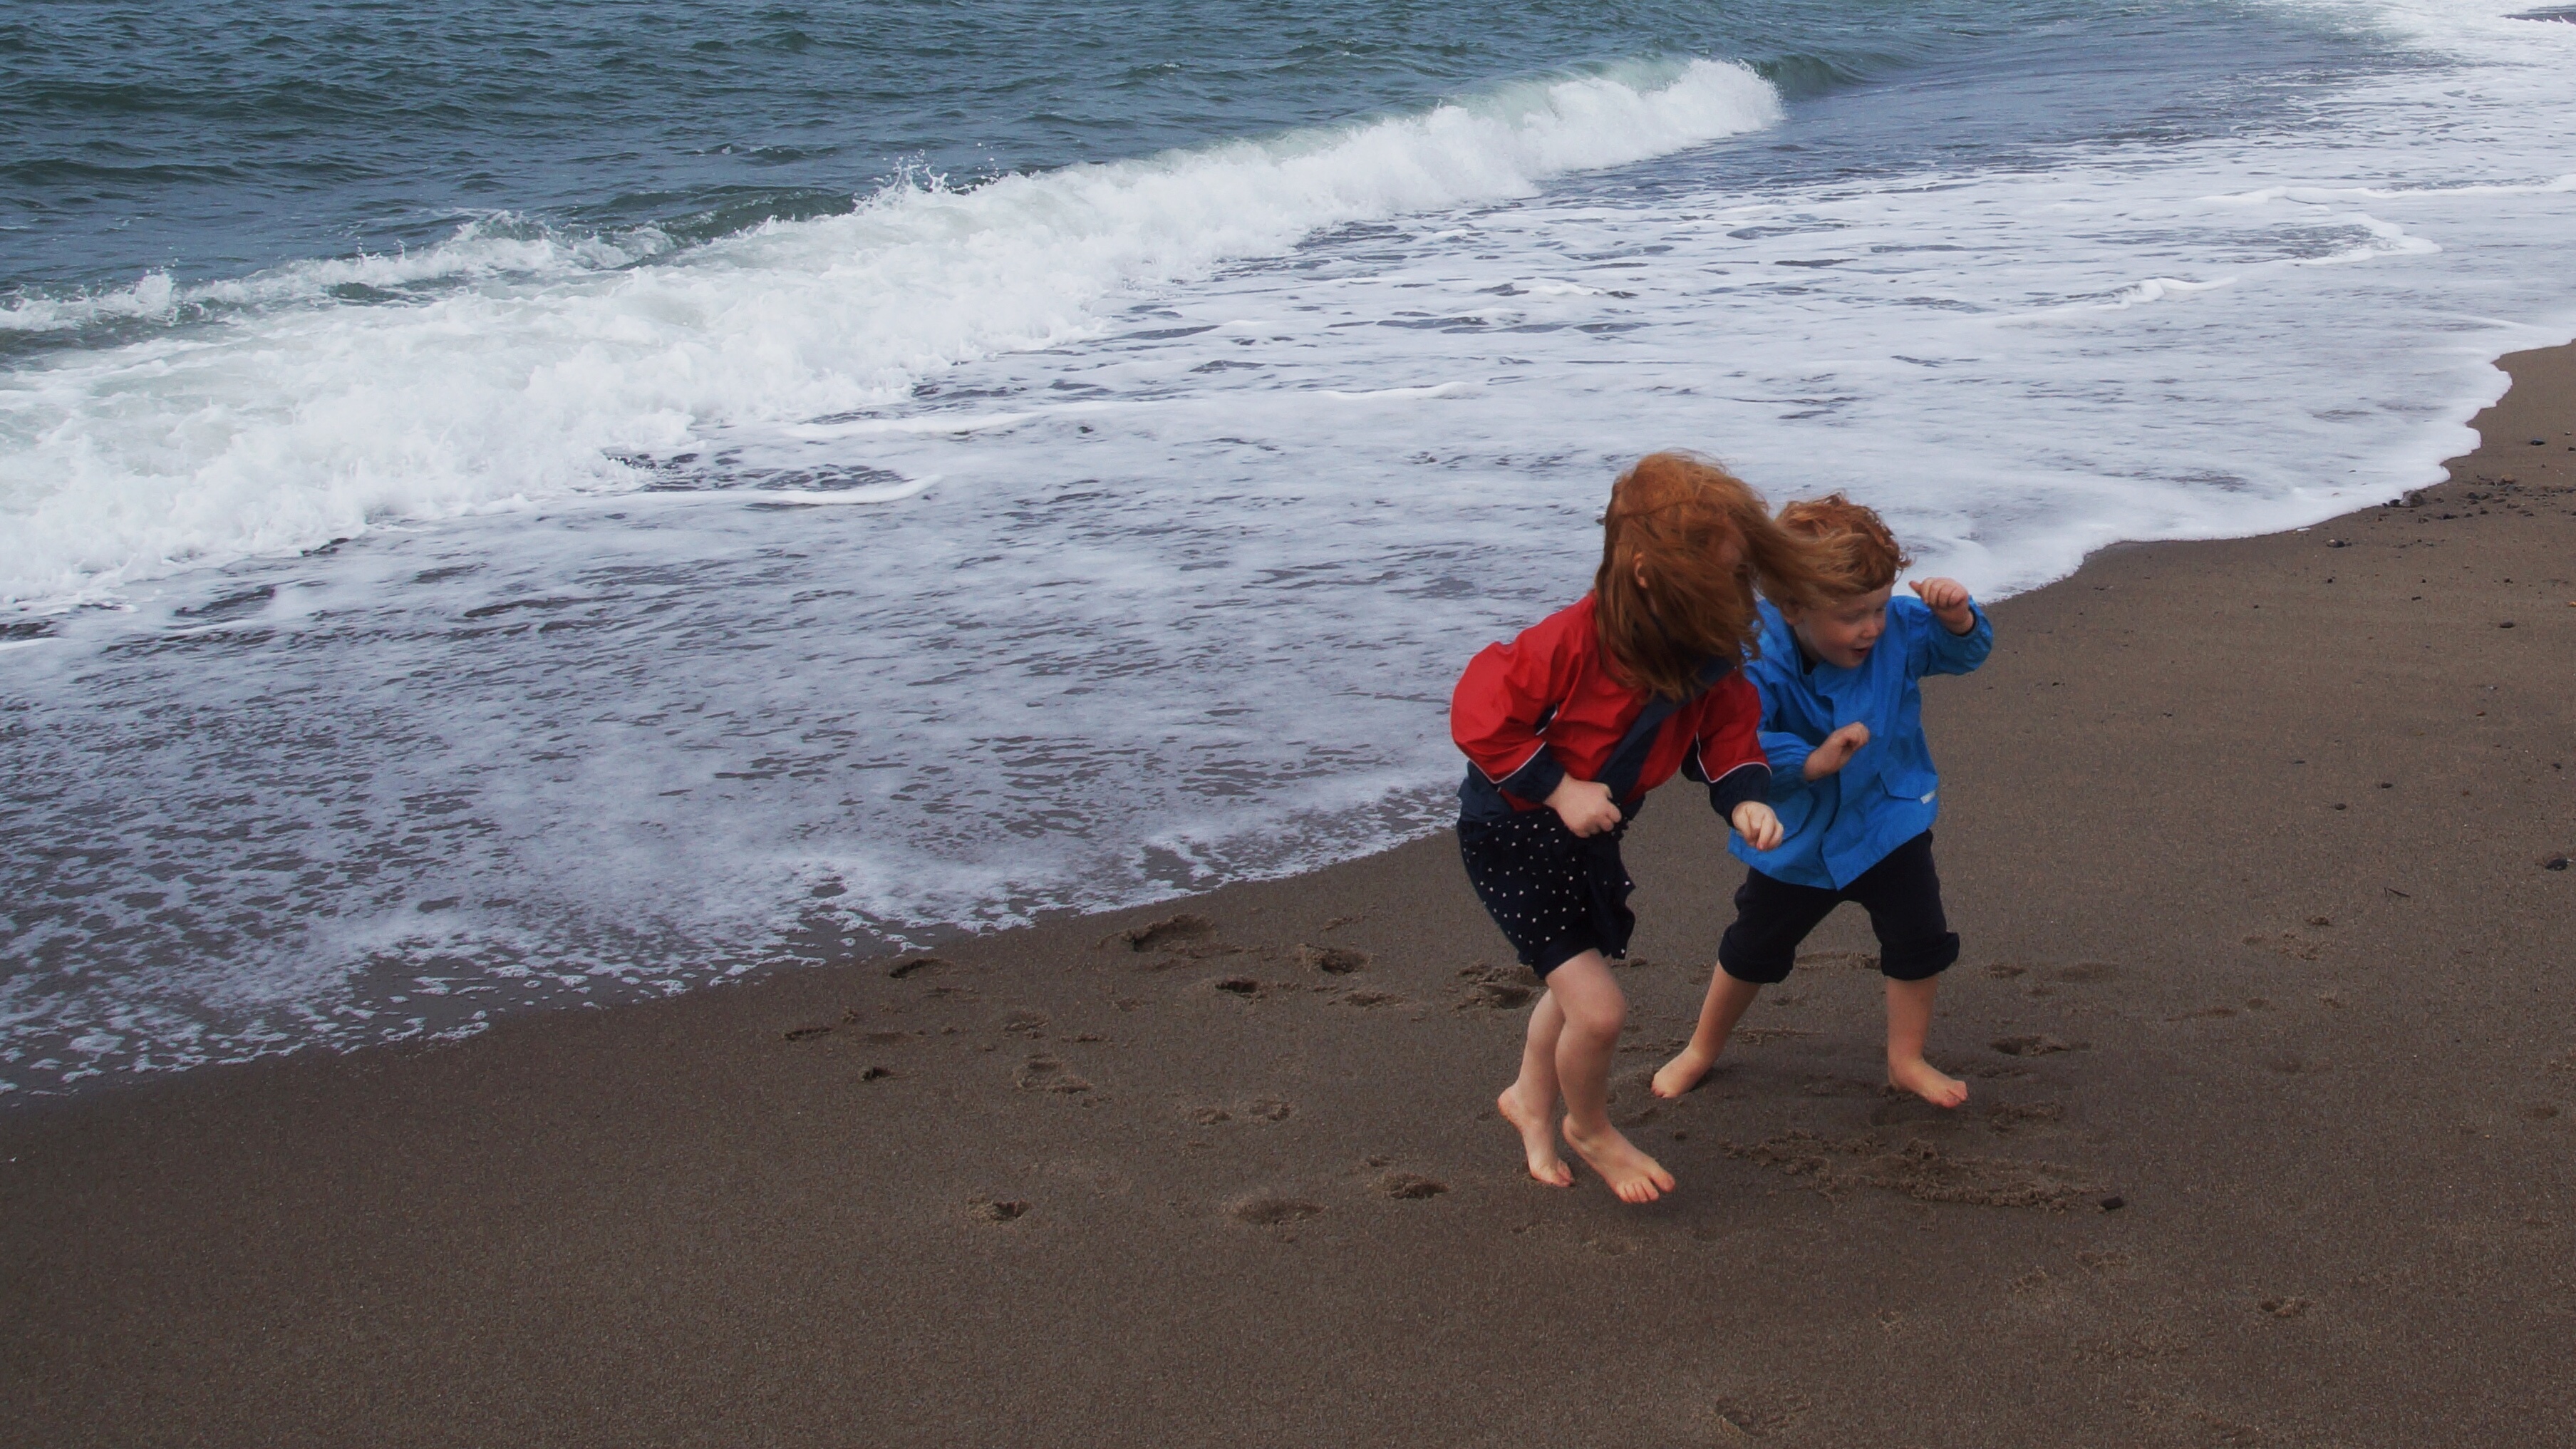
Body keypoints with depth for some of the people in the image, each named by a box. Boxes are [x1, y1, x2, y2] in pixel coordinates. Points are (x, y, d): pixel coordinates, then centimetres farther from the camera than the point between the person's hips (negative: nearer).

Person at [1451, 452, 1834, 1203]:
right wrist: (1559, 789, -27)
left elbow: (1727, 732, 4)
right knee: (1599, 1009, -13)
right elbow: (1480, 713, -28)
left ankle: (1529, 1100, 55)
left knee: (1573, 985, 27)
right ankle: (1591, 1129, 18)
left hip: (1589, 835, 8)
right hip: (1512, 835, -8)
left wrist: (1745, 800, -15)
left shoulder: (1709, 657, -12)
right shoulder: (1574, 641, -33)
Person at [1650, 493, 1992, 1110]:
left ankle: (1907, 1060, 21)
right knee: (1751, 951, 16)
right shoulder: (1757, 662, -30)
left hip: (1888, 822, 2)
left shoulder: (1900, 630, -19)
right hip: (1796, 839, -1)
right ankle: (1702, 1049, 39)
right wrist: (1811, 761, -44)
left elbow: (1966, 651, -8)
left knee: (1919, 942, -3)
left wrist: (1958, 616, -30)